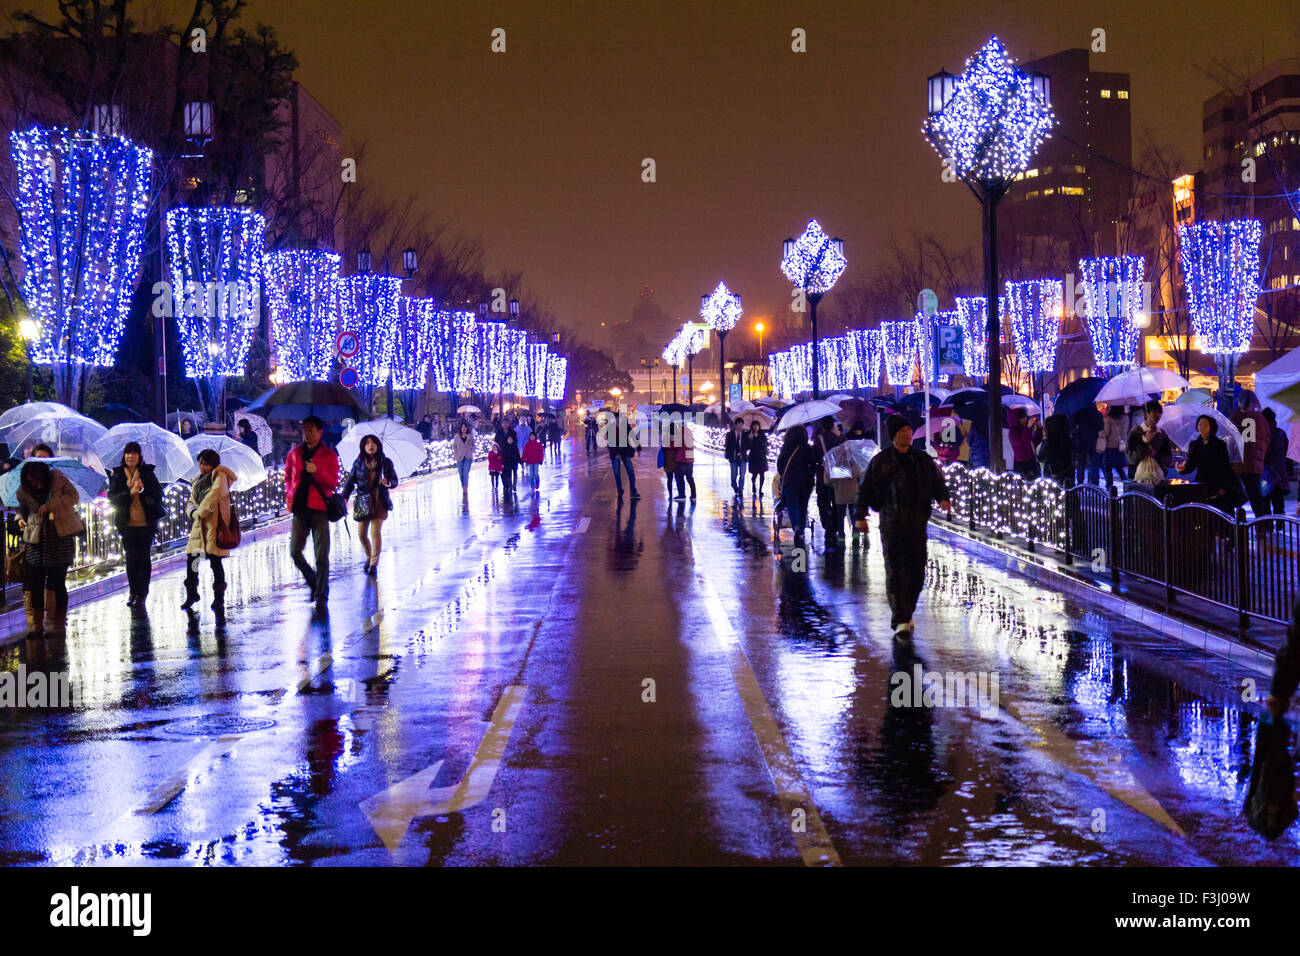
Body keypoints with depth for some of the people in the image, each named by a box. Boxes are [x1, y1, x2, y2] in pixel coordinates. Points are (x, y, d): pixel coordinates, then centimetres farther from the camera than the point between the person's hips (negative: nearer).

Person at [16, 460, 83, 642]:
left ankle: (55, 626, 7)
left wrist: (50, 504, -20)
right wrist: (21, 519, -2)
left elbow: (73, 497, -10)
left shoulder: (57, 478, -4)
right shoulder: (24, 491, 4)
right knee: (33, 583, -2)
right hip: (36, 540, 2)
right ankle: (35, 626, 7)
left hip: (60, 537, -2)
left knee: (56, 582, -1)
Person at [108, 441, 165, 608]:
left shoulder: (148, 472, 7)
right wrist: (130, 493, -16)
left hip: (146, 523, -1)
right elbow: (112, 498, -1)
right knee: (131, 559, 4)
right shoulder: (117, 474, 6)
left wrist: (143, 489, -16)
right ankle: (133, 592, 15)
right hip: (127, 523, 1)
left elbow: (158, 493, 1)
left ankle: (142, 594, 1)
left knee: (143, 558, -2)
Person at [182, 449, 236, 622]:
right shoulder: (198, 481, 20)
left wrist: (199, 513, -10)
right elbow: (191, 503, 18)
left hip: (214, 525, -7)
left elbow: (213, 496, -19)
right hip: (199, 525, 7)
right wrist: (193, 512, -5)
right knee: (191, 560, 12)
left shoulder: (219, 477, -4)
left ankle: (219, 601, -8)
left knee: (215, 562, -11)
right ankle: (191, 594, 35)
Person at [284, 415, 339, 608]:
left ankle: (321, 596, 0)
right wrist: (289, 495, 9)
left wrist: (317, 471, -20)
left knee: (322, 556, -6)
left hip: (320, 510, -4)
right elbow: (288, 477, 26)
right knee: (295, 553, 3)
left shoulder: (329, 454, 2)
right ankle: (314, 584, 25)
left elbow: (334, 483, -4)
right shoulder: (294, 454, 12)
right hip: (300, 509, 4)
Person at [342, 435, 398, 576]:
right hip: (363, 502, 2)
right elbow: (350, 481, 4)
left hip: (379, 501, -2)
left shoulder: (386, 462, 4)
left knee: (375, 532, -13)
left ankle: (374, 564, -6)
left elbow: (395, 480, 5)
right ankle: (369, 557, 30)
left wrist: (388, 482, -19)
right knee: (361, 534, 3)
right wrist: (344, 497, -10)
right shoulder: (358, 463, 7)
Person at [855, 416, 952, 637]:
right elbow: (865, 488, 4)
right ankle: (901, 621, -5)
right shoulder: (881, 461, 2)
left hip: (917, 522, 3)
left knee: (917, 571, 4)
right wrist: (860, 516, -2)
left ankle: (906, 613, 25)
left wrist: (943, 499, -8)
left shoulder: (922, 459, 11)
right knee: (895, 571, -6)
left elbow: (937, 482, 13)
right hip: (891, 523, -3)